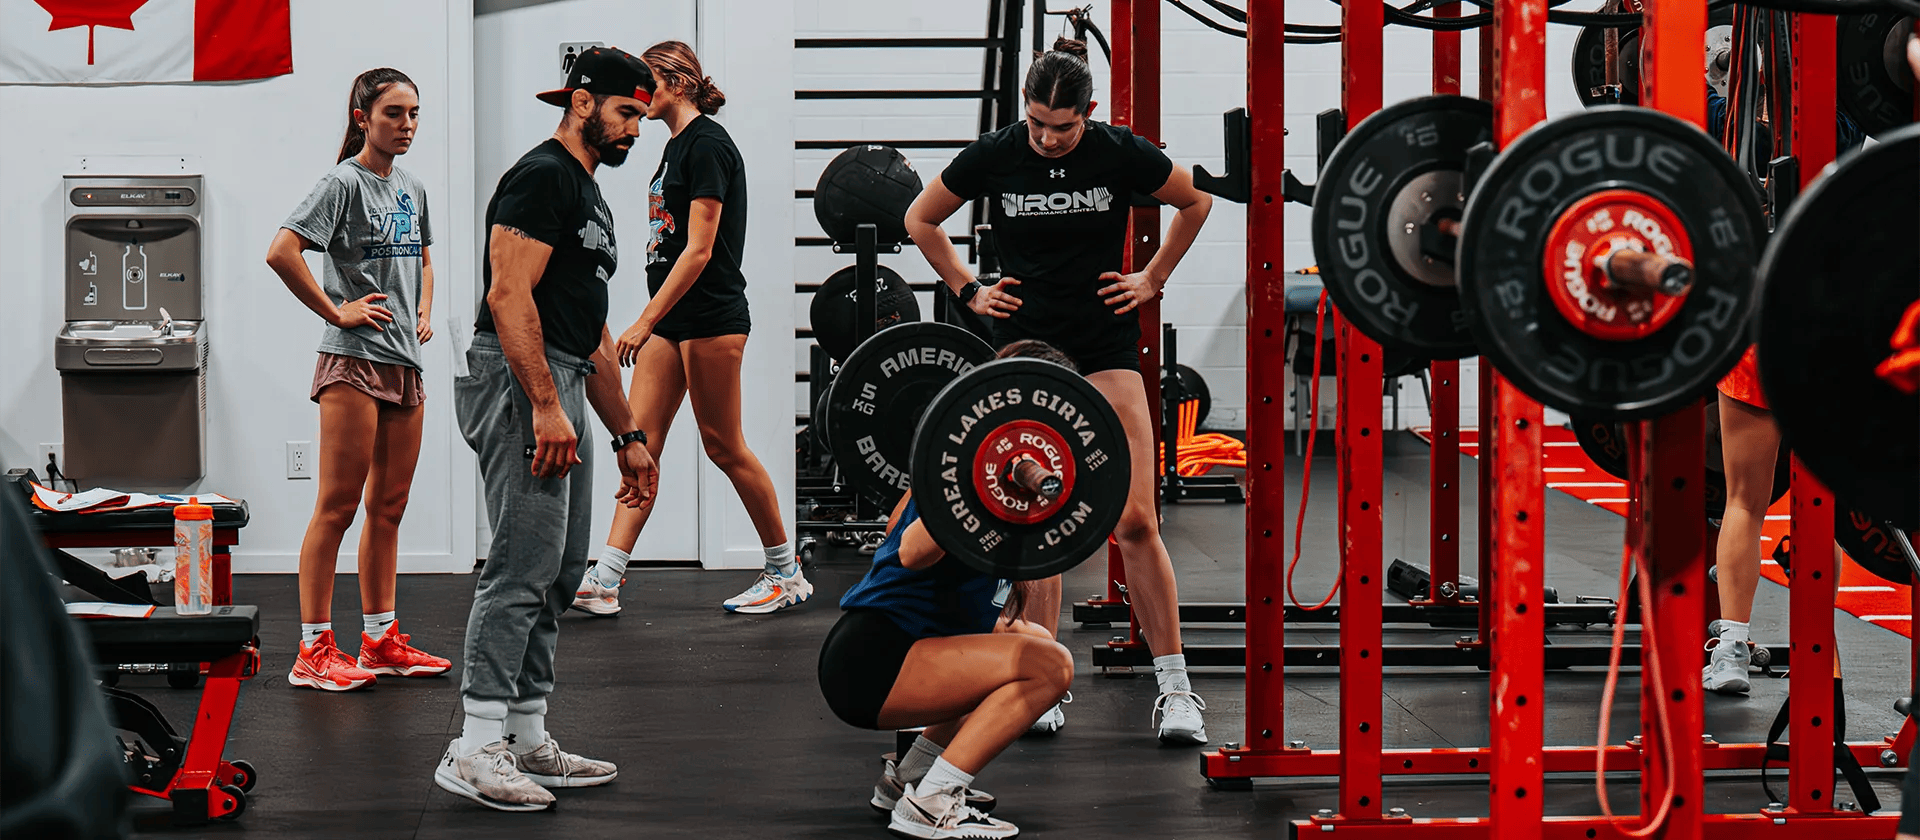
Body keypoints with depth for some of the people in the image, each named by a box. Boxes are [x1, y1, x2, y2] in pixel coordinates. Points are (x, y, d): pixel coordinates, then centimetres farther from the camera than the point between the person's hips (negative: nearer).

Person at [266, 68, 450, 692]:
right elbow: (281, 253, -20)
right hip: (353, 360, -8)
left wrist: (424, 313, 14)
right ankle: (314, 650, -3)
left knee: (389, 506, 11)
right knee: (338, 505, -6)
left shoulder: (412, 190, 14)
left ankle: (380, 640, 19)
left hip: (405, 363, 8)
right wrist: (336, 313, -15)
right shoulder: (344, 183, -9)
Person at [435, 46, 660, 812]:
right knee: (524, 568, -14)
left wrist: (627, 435, 25)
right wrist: (546, 407, -26)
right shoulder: (542, 178, -10)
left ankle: (527, 741, 16)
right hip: (520, 383, -11)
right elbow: (509, 296, -20)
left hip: (561, 390, 11)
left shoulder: (588, 198, 22)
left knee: (558, 574, 11)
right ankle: (476, 749, -14)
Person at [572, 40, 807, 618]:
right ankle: (603, 582, -2)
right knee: (640, 442, 2)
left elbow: (699, 249, -20)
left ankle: (787, 573, 12)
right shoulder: (677, 146, 15)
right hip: (672, 320, 9)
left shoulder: (708, 144, -14)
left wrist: (646, 321, -22)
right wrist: (651, 322, 20)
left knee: (723, 445, -1)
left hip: (710, 319, -9)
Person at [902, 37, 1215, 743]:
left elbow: (1196, 203, 12)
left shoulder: (1119, 153, -7)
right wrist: (968, 290, 7)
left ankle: (1175, 689, -1)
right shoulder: (994, 156, -5)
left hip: (1106, 347, -1)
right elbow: (920, 220, 12)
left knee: (1135, 520, -8)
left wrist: (1153, 278, 8)